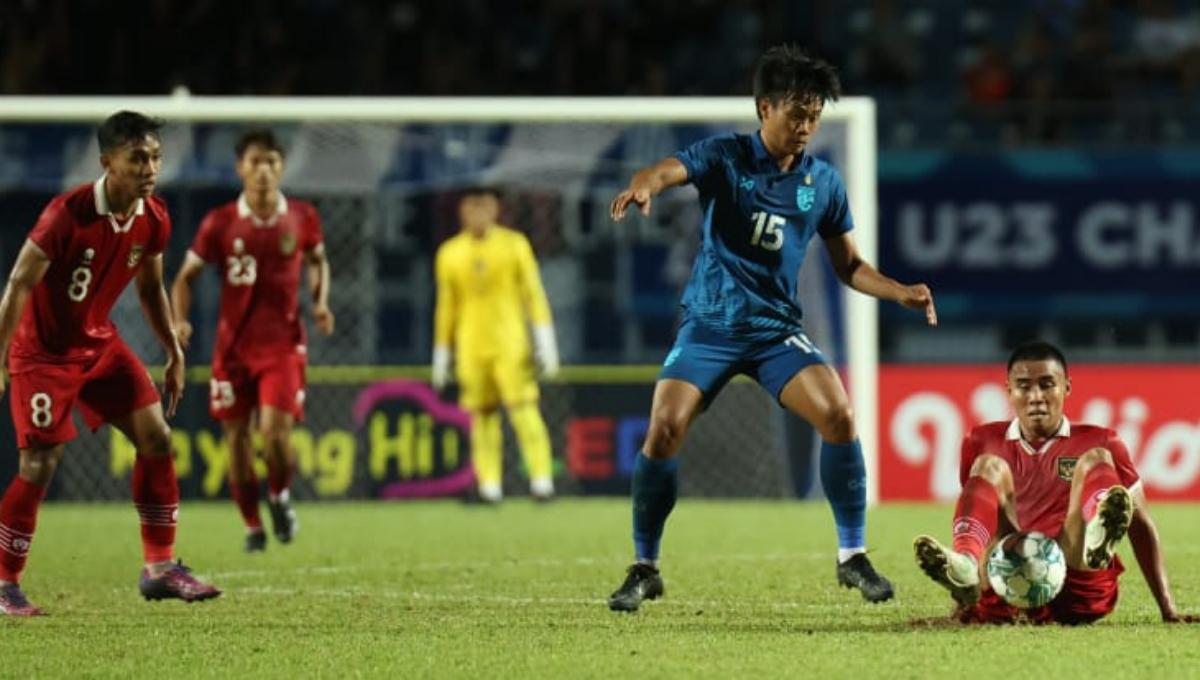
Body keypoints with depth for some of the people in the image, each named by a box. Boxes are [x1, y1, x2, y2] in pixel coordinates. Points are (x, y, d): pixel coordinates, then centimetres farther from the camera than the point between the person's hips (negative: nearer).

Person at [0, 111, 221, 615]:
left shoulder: (154, 220, -6)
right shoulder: (67, 214, -27)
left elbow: (150, 288, 12)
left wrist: (174, 353, 12)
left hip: (99, 342, 7)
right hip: (42, 351, -7)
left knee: (156, 437, -3)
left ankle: (160, 569, 5)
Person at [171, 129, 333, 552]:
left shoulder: (302, 218, -2)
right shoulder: (220, 223, -6)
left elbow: (317, 262, 18)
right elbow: (186, 276, 2)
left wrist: (320, 302, 0)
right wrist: (180, 320, -15)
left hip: (282, 343, -1)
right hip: (233, 346, 1)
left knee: (275, 431, -17)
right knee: (237, 438, 4)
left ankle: (280, 496, 14)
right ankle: (252, 526, 22)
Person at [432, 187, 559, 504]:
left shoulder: (514, 245, 3)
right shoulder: (449, 253, 9)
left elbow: (534, 295, 2)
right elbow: (446, 306, 14)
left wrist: (545, 341, -6)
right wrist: (441, 355, 14)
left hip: (511, 344, -2)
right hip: (472, 346, 2)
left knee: (524, 409, -11)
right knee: (482, 416, 1)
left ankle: (542, 479, -13)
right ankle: (489, 486, 5)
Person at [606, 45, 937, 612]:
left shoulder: (823, 182, 4)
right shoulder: (726, 157, -6)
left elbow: (848, 265, 13)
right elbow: (668, 170, -25)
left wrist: (901, 293, -5)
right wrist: (644, 185, -50)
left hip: (776, 330, 2)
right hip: (708, 325, -2)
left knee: (838, 416, -18)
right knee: (663, 431, -17)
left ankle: (852, 556, -4)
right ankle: (645, 568, 1)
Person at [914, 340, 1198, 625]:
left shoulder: (1098, 442, 13)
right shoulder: (983, 443, 17)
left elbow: (1140, 525, 9)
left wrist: (1167, 610, 1)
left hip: (1079, 593, -1)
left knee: (1095, 460, -16)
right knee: (990, 466, -16)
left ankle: (1098, 542, -55)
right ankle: (964, 564, -50)